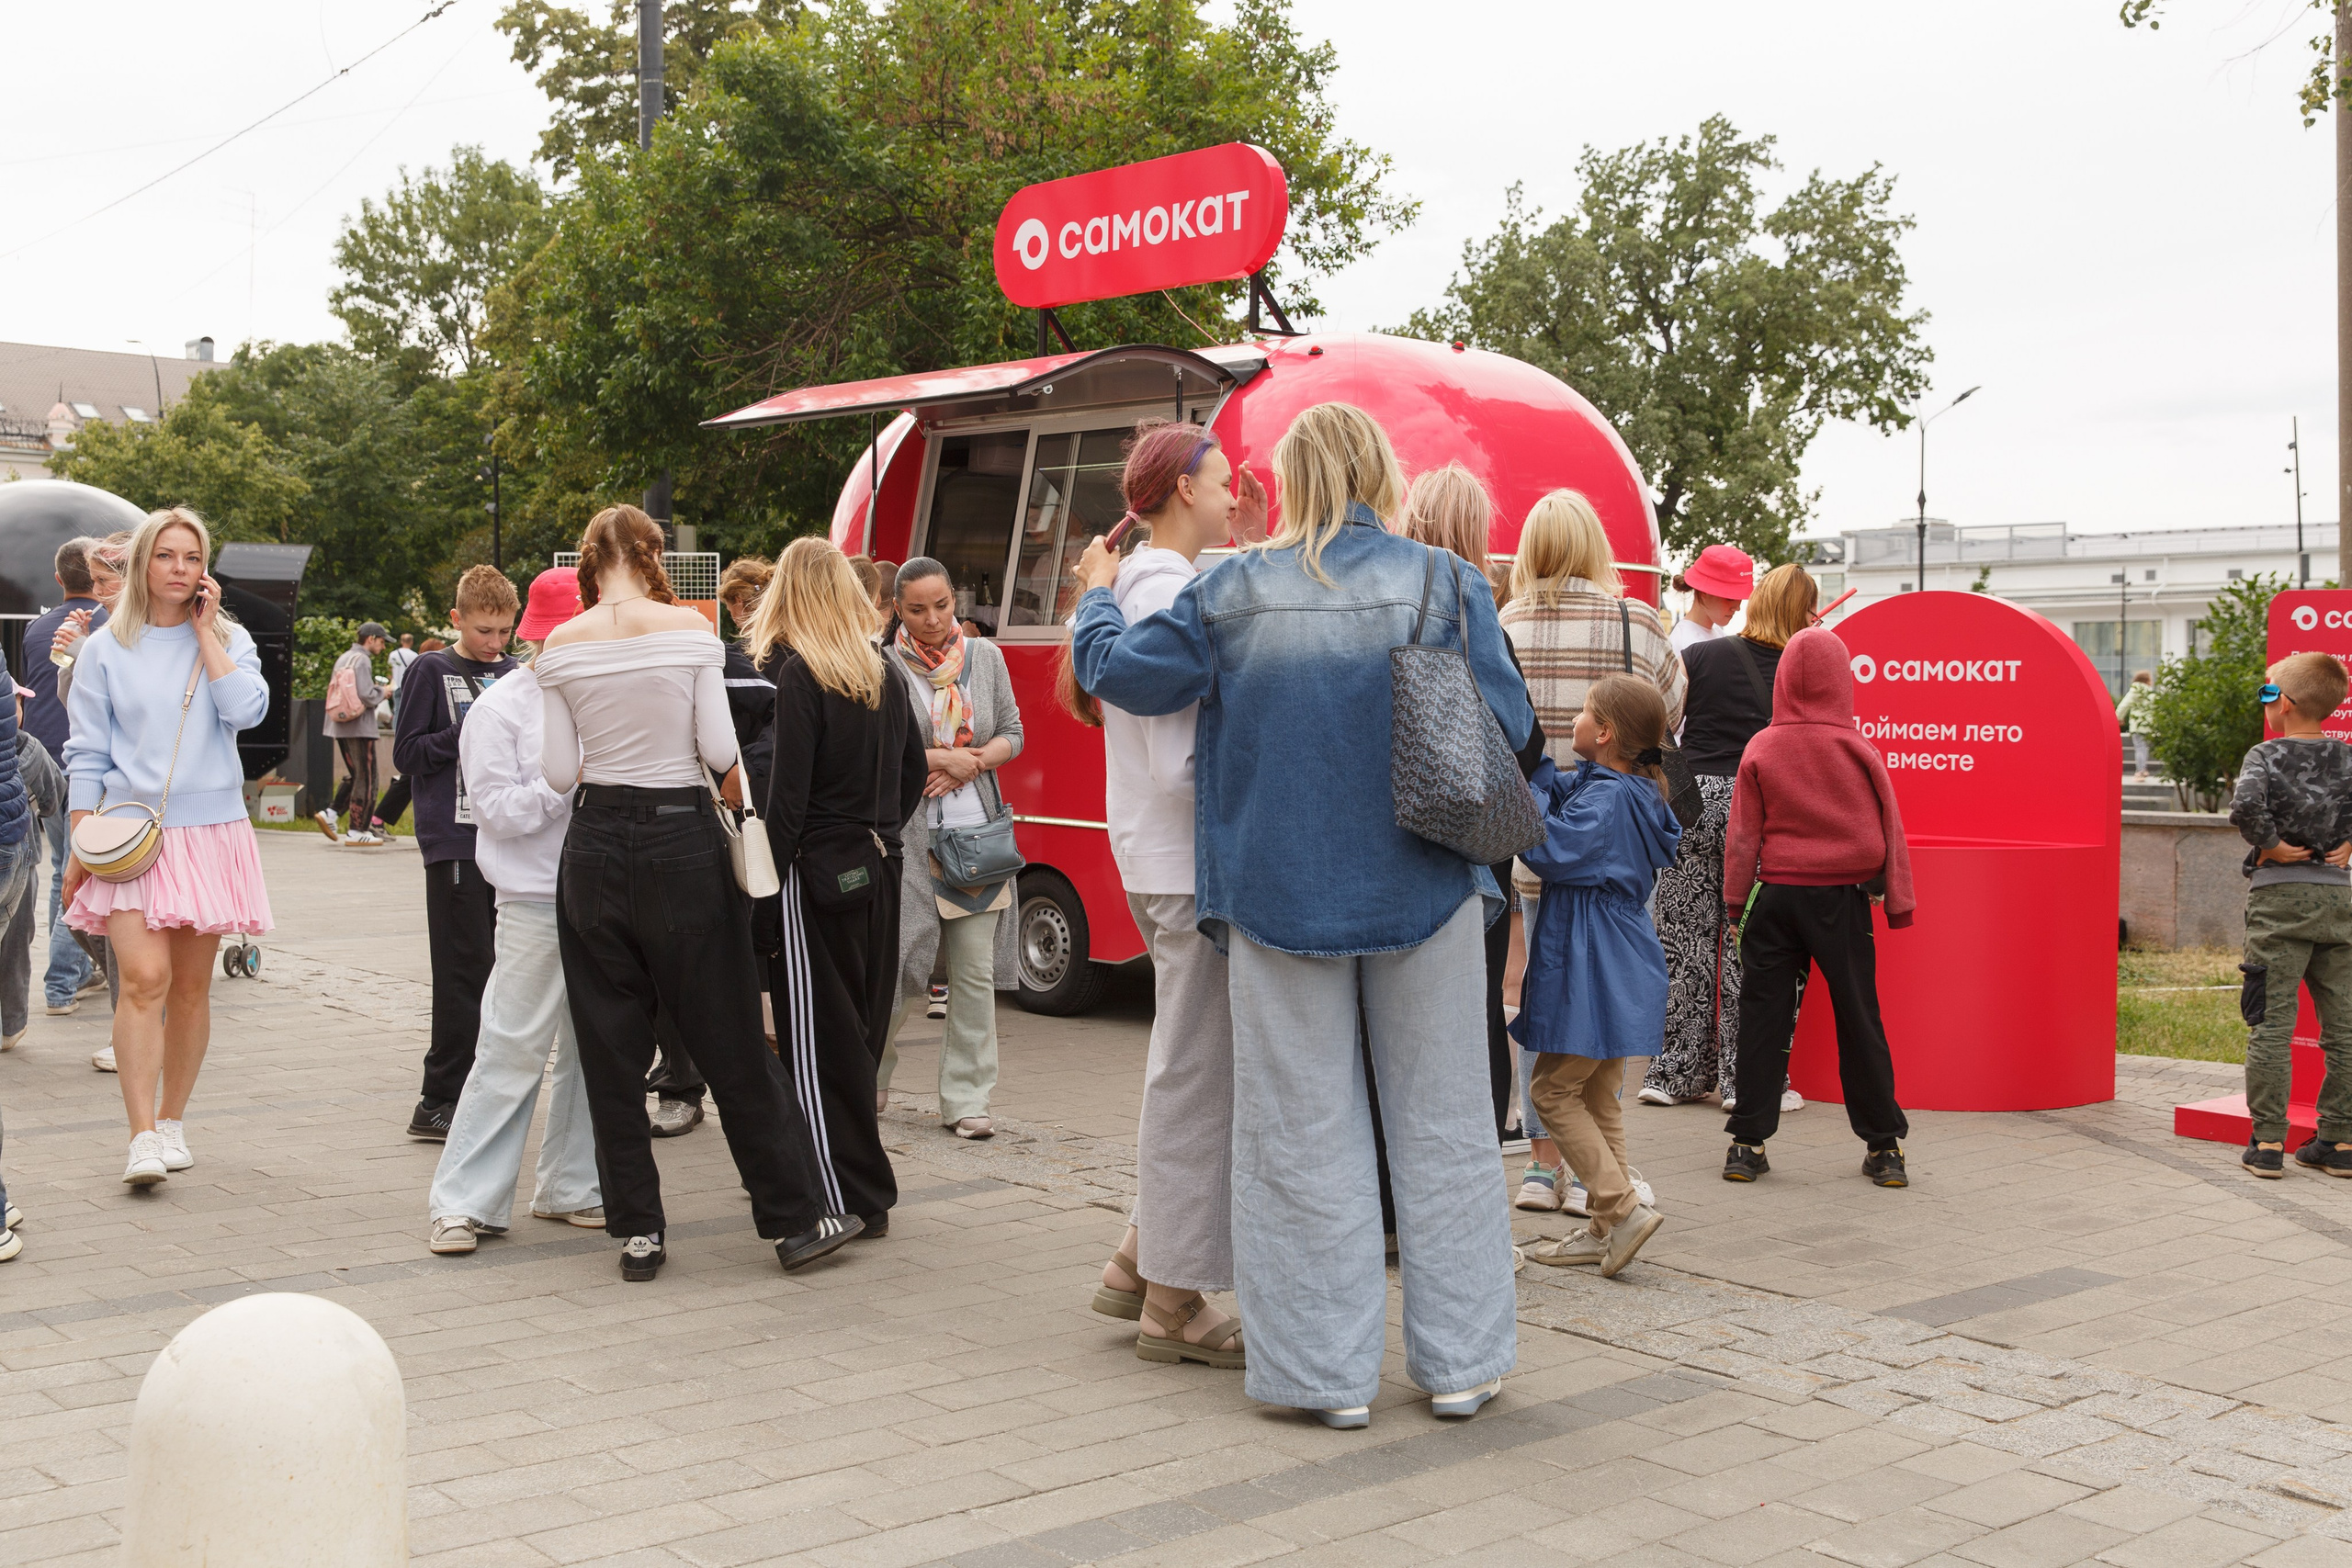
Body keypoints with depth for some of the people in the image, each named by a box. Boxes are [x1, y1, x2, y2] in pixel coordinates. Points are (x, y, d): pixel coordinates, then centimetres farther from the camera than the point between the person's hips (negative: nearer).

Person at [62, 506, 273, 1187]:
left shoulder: (228, 640, 8)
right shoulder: (105, 648, 5)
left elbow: (246, 709, -13)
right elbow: (87, 755, 5)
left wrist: (205, 630, -6)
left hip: (209, 831, 2)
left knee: (192, 985, 7)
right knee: (144, 978, -16)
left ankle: (172, 1124, 20)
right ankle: (143, 1138, -16)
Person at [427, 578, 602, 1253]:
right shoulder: (500, 707, -4)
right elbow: (500, 810, -11)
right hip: (536, 901, -6)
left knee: (591, 1048, 10)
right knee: (511, 1052, -5)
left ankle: (570, 1187, 22)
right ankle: (463, 1203, 3)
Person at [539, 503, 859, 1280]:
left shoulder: (561, 647, 0)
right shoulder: (688, 628, -6)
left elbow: (559, 772, -2)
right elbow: (718, 749, -10)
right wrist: (733, 782, 11)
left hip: (595, 845, 2)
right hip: (682, 839, -2)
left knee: (611, 1050, 10)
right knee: (731, 1042, 6)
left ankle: (636, 1230, 14)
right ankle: (796, 1218, 13)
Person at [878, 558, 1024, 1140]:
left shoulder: (985, 657, 11)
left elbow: (1012, 735, 12)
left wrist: (972, 764, -5)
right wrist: (941, 759, -9)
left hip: (978, 831, 4)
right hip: (908, 835, -4)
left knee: (975, 971, 2)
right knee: (901, 967, -2)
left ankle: (965, 1099, 9)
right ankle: (867, 1082, 22)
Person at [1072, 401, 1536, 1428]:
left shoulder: (1236, 593, -3)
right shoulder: (1444, 584, -4)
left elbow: (1117, 672, 4)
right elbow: (1508, 726, -3)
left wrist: (1097, 598, 23)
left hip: (1283, 896, 0)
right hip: (1422, 889, 1)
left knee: (1306, 1132, 7)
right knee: (1439, 1121, 10)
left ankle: (1330, 1369, 10)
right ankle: (1457, 1360, 16)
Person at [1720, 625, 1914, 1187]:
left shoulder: (1760, 750, -2)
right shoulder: (1858, 750, -4)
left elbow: (1742, 835, 1)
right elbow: (1888, 831, 1)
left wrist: (1736, 902, 8)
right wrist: (1898, 902, 8)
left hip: (1775, 895, 1)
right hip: (1843, 897, 0)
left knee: (1763, 1016, 6)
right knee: (1858, 1019, 6)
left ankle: (1748, 1142, 8)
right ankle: (1883, 1145, 12)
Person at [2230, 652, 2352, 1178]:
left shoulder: (2266, 756, -7)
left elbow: (2246, 804, -26)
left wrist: (2270, 846, -11)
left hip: (2279, 898, -4)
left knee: (2270, 1025, -1)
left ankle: (2268, 1142, -1)